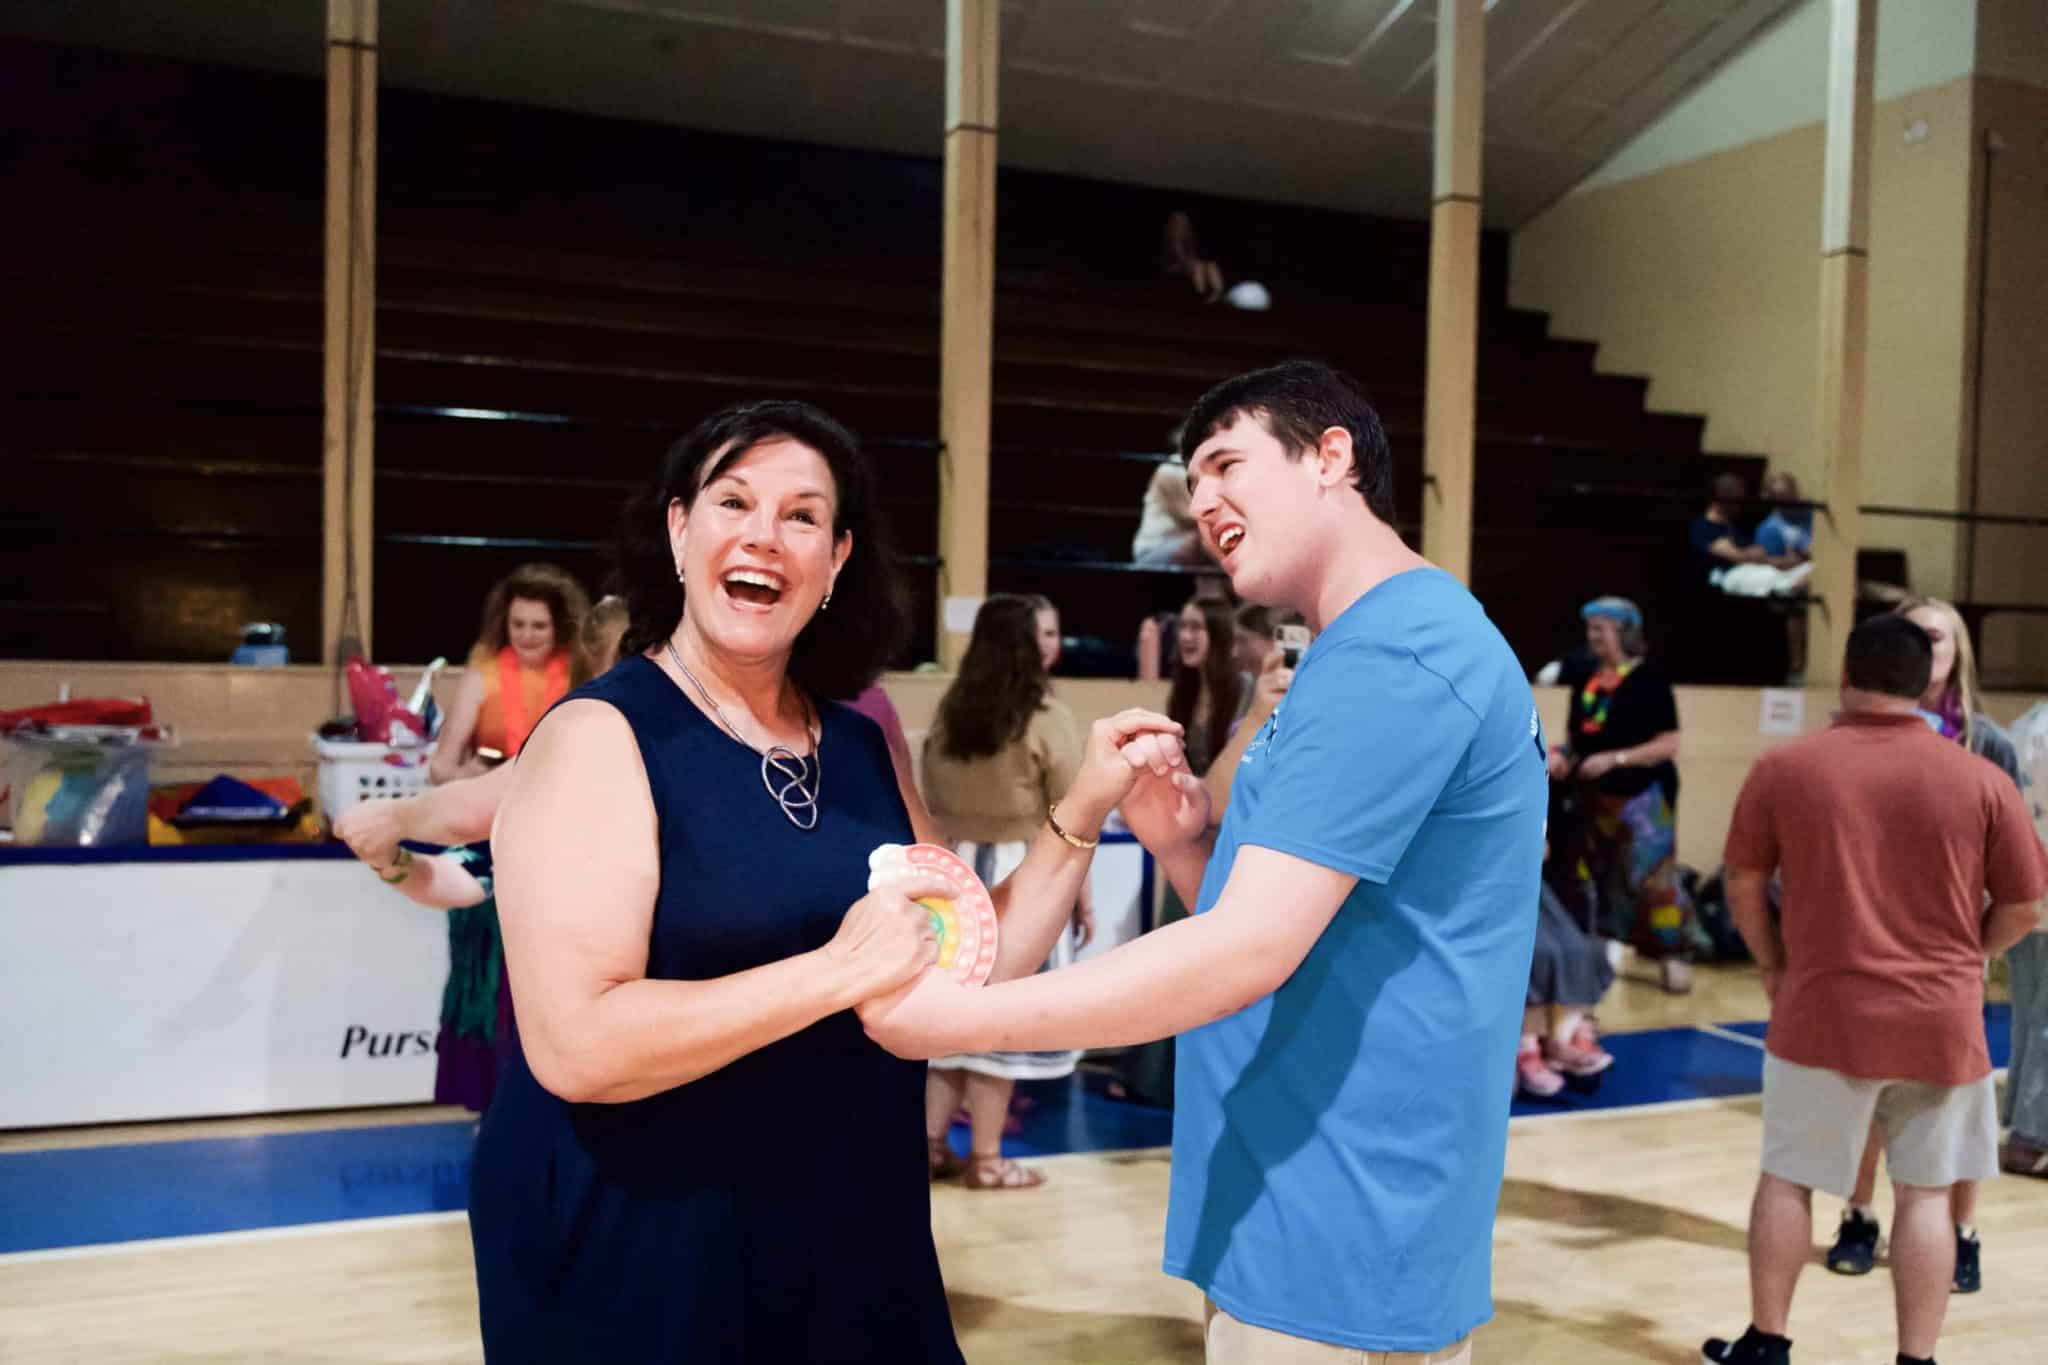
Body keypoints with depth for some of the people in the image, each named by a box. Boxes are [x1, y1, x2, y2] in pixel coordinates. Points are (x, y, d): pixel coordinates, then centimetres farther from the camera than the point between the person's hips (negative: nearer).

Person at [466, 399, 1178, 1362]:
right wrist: (841, 967, -25)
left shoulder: (862, 749, 5)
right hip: (635, 1253, -6)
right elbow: (575, 1046, -23)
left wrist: (1081, 811, 1)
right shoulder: (601, 734, -14)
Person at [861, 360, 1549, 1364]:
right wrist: (1182, 845, -2)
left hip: (1337, 1253, -9)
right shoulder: (1388, 651, 14)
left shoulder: (1388, 657, -20)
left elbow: (1249, 951, -26)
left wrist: (955, 1017, -21)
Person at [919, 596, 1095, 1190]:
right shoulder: (1047, 717, -12)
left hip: (954, 870, 5)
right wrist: (1082, 897, -2)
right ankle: (985, 1158, 9)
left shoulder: (948, 711, 4)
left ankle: (930, 1144, 17)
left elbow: (930, 803, 10)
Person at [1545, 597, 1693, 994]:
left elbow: (1668, 745, -15)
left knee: (1651, 876, -7)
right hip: (1592, 796, 6)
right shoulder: (1585, 678, 7)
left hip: (1641, 796, -6)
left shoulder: (1649, 679, -12)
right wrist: (1561, 755, -5)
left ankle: (1672, 956, 4)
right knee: (1590, 876, 12)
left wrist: (1614, 758, -22)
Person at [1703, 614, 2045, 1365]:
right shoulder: (1982, 779, -4)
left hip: (1823, 1016, -1)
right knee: (1925, 1194, 12)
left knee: (1786, 1179, 14)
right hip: (1944, 1023, 1)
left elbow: (1743, 887, 2)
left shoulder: (1783, 768, -6)